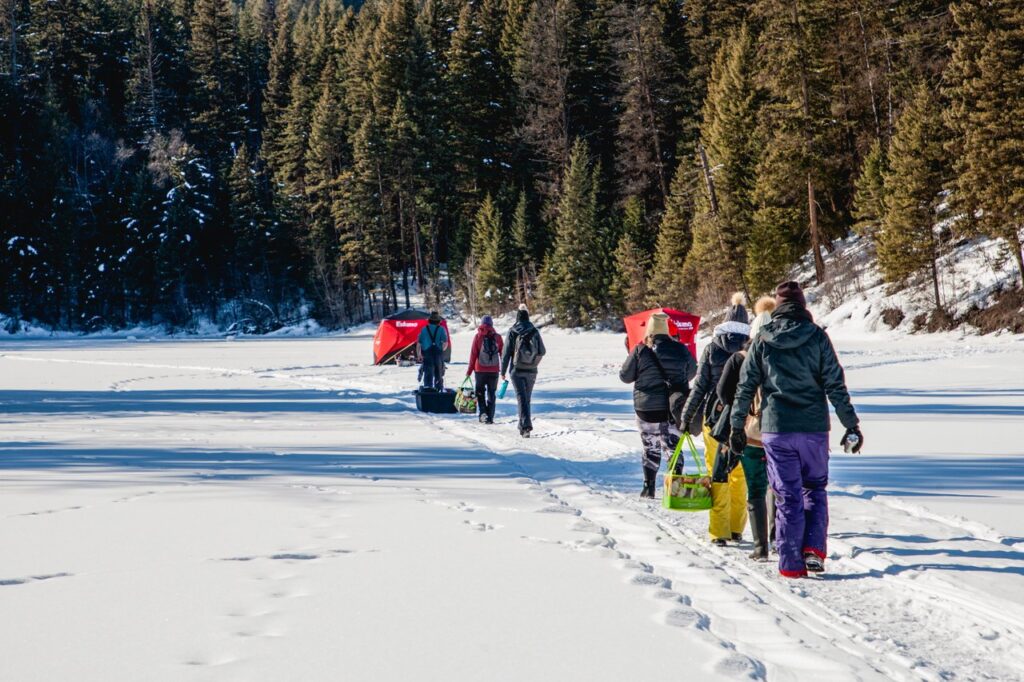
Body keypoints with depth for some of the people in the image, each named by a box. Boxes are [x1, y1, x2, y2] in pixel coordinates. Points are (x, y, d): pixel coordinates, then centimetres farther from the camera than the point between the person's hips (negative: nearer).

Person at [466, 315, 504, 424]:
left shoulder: (478, 336, -6)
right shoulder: (497, 337, 0)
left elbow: (473, 354, -5)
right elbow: (502, 353, 5)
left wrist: (469, 370, 2)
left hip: (480, 370, -2)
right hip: (494, 370, 2)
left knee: (480, 393, 10)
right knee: (491, 394, 11)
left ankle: (483, 413, -7)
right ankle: (490, 416, 9)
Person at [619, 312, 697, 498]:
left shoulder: (640, 351, -10)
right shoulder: (680, 349, -3)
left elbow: (625, 376, -2)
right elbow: (692, 372, 13)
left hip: (648, 408, -1)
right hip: (674, 407, 1)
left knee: (651, 448, 11)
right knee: (673, 447, 8)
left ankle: (649, 487, 13)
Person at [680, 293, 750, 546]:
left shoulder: (712, 348, -2)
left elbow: (700, 386, -1)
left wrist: (687, 416, 6)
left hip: (716, 417, -1)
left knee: (717, 473, 3)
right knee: (739, 473, 11)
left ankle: (719, 531, -1)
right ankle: (736, 529, 15)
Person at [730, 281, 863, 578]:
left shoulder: (762, 340, 2)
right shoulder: (817, 336, -1)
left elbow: (745, 386, 4)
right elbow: (835, 385, -3)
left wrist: (737, 426, 11)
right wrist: (851, 425, 2)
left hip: (776, 430, 0)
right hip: (814, 428, 0)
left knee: (788, 497, 6)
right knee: (815, 489, 18)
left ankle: (792, 564, 6)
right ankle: (814, 550, 4)